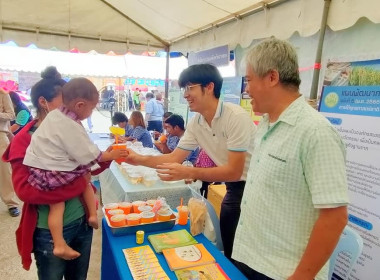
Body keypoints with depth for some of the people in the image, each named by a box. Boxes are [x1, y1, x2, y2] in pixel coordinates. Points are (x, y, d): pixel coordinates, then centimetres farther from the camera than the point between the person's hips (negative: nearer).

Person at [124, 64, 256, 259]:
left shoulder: (236, 117, -27)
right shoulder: (195, 122, -4)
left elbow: (234, 171, -28)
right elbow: (174, 158, -1)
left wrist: (187, 173, -34)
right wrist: (139, 159, -13)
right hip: (235, 187, 7)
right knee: (230, 250, 18)